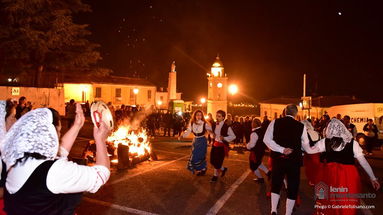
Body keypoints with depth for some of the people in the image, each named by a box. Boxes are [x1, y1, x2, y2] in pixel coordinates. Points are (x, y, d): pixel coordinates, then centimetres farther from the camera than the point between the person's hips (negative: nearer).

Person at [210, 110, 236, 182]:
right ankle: (223, 169, 36)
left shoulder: (226, 127, -15)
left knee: (218, 161, 1)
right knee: (212, 160, 10)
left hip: (222, 146, -6)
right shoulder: (214, 125, 4)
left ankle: (215, 175, 25)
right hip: (215, 144, 6)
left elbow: (233, 136, -9)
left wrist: (224, 138, -22)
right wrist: (213, 136, -1)